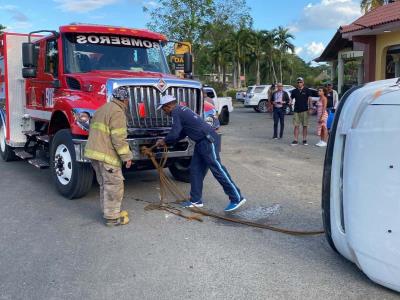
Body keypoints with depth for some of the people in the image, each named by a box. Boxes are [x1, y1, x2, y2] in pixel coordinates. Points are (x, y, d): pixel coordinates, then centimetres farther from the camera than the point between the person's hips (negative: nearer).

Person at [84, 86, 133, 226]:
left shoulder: (102, 109, 18)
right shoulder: (117, 112, -13)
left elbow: (93, 131, 23)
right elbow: (119, 138, -19)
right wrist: (127, 156, -13)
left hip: (94, 152, 10)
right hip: (106, 155, -10)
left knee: (105, 184, 18)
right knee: (114, 185, -2)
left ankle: (108, 211, 28)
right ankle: (112, 217, 3)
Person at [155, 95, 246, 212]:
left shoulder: (176, 112, -7)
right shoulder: (182, 110, 23)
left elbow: (174, 134, -12)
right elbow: (182, 133, 27)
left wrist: (164, 141, 7)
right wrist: (166, 141, 23)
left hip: (208, 140, -10)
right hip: (202, 142, 10)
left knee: (217, 169, -10)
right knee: (195, 169, 10)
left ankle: (237, 198, -7)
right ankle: (196, 200, 14)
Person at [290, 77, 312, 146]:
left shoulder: (307, 90, 1)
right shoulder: (294, 91, 8)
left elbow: (309, 99, -2)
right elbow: (291, 98, 14)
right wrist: (290, 102, -9)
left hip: (305, 110, -2)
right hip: (296, 110, 2)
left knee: (305, 126, 5)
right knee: (296, 126, -1)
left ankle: (304, 140, 13)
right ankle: (295, 140, 2)